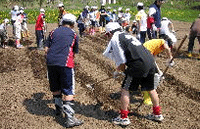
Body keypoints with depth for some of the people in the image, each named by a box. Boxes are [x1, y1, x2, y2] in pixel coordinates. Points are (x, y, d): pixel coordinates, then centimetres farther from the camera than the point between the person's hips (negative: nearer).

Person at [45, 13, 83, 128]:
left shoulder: (54, 32, 17)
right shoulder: (74, 34, 11)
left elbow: (47, 49, 12)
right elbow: (75, 52, 16)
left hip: (50, 62, 4)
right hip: (65, 63, -4)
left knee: (55, 88, 21)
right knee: (68, 91, -1)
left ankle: (59, 108, 41)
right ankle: (70, 118, -4)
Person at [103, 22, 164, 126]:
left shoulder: (115, 39, 3)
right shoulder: (128, 36, 27)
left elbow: (121, 61, 0)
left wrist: (121, 68, 18)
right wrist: (121, 68, 33)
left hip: (139, 64, -8)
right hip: (151, 62, 8)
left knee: (125, 89, 4)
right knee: (151, 88, 22)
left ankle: (124, 118, 9)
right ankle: (157, 114, 34)